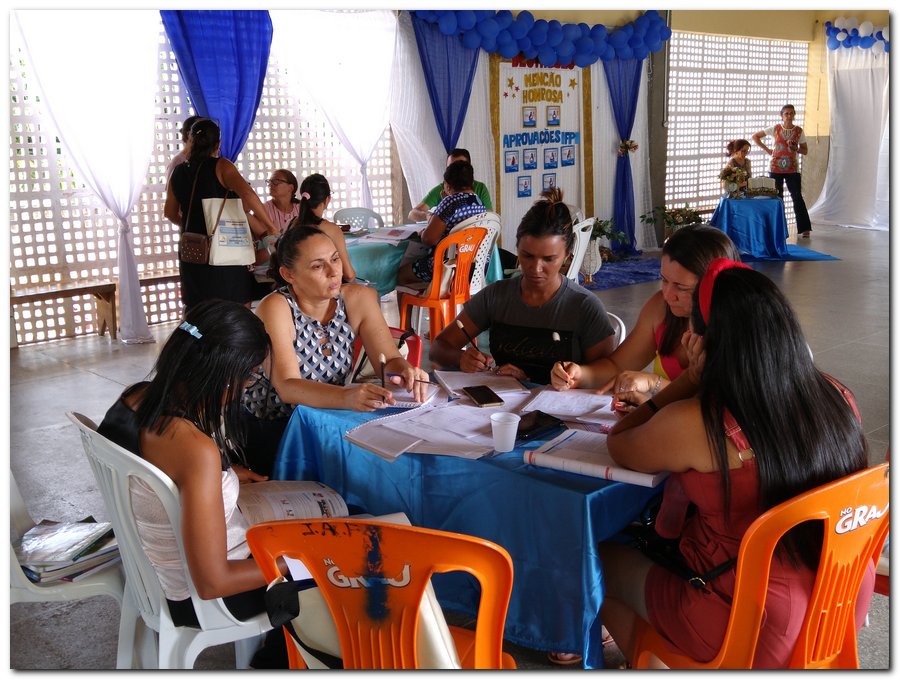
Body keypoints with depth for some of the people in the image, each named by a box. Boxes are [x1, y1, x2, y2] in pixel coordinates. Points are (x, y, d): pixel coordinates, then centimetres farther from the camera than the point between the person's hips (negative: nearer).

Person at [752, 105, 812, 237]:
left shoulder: (799, 131, 4)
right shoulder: (775, 129, 1)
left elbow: (805, 151, 10)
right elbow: (755, 136, 6)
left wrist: (795, 148, -10)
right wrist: (767, 150, 0)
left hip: (792, 169, 0)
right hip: (775, 168, 0)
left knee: (797, 197, -6)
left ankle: (804, 229, -2)